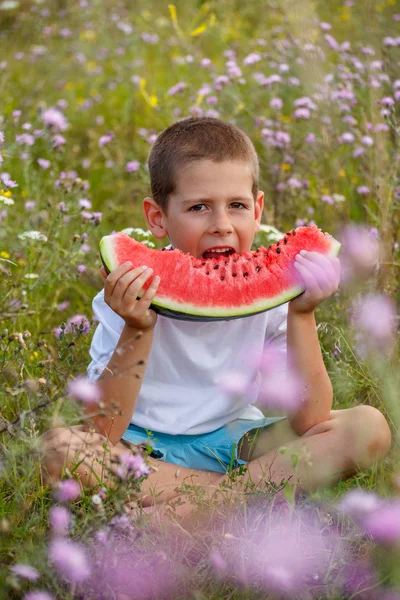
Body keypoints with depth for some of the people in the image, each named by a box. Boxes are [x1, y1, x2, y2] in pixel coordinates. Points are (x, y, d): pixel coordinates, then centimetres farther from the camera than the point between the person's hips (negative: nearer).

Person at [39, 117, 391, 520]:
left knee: (369, 428, -16)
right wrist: (137, 330, -31)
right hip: (146, 448, -2)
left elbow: (310, 421, -16)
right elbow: (102, 433, -20)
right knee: (57, 448, -32)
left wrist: (302, 314, -25)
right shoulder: (136, 294, -15)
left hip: (234, 440, 3)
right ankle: (246, 492, -23)